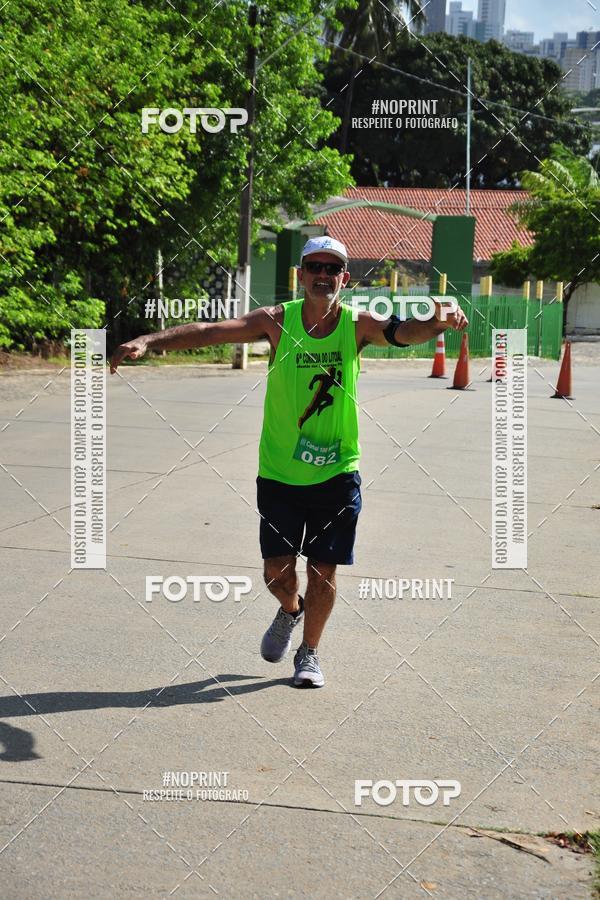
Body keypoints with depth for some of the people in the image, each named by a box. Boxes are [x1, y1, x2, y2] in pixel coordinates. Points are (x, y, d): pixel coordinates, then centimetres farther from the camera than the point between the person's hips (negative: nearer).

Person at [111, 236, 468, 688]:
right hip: (279, 472, 0)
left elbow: (405, 331, -24)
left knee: (324, 571, 5)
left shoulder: (358, 324, -7)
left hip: (337, 473, 0)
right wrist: (148, 341, -31)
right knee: (277, 570, 3)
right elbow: (211, 331, -18)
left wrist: (437, 323, -47)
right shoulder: (278, 321, -9)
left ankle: (309, 652, 28)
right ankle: (291, 610, 39)